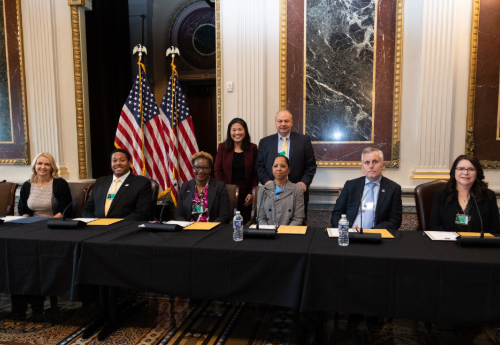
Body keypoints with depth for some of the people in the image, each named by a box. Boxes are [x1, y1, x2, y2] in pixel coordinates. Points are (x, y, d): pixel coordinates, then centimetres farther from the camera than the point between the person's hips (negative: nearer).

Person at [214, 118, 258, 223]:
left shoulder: (253, 148, 6)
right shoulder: (223, 147, 6)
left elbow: (256, 173, 5)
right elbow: (217, 171, 2)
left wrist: (251, 193, -4)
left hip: (246, 194, 1)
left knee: (245, 223, 2)